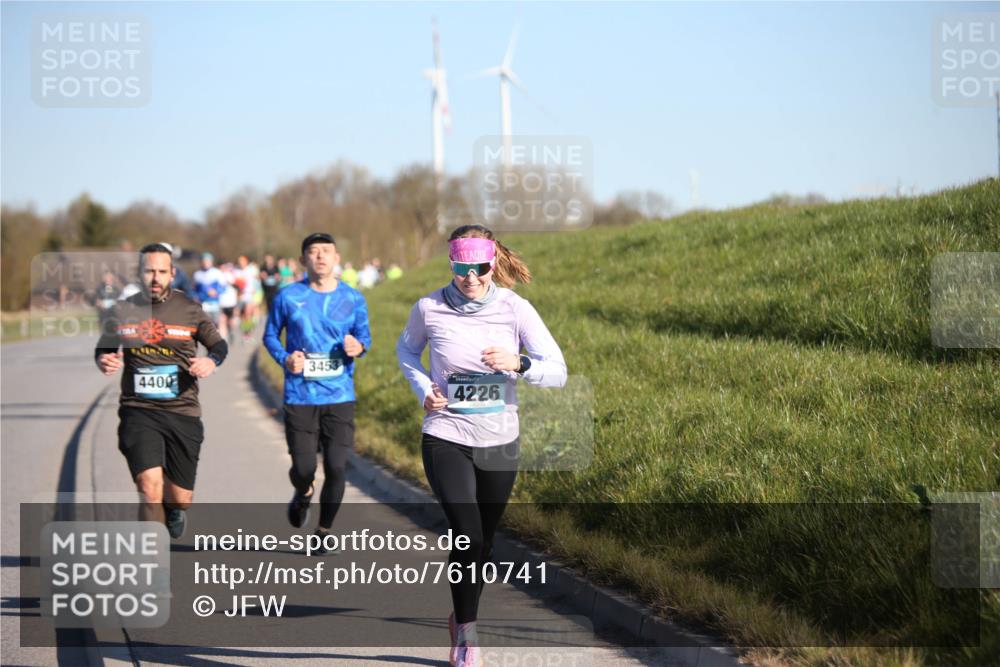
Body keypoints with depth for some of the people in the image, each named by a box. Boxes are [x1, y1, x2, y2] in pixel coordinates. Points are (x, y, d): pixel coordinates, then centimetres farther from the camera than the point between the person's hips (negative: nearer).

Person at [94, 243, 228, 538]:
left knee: (180, 499, 6)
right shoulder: (123, 311, 4)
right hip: (138, 411, -1)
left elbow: (219, 345, 12)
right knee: (150, 486, -21)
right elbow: (103, 349, 16)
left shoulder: (189, 309, 2)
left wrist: (211, 361, -11)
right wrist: (104, 361, -8)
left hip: (182, 412, 1)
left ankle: (174, 510, 45)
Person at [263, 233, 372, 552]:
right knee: (303, 469, -4)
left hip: (340, 397, 1)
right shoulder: (289, 297, -1)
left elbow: (364, 335, 13)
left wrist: (359, 347, -11)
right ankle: (303, 494, 35)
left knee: (336, 468, -4)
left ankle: (324, 532, 16)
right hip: (300, 397, -1)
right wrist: (284, 358, -9)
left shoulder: (352, 298, 3)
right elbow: (270, 335, 10)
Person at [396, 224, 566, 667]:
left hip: (500, 443, 2)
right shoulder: (429, 309, -8)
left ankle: (461, 620, 38)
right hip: (446, 440, -2)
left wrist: (519, 364, -30)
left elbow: (557, 372, -11)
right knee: (467, 535, -18)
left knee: (483, 542, 14)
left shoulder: (515, 310, -9)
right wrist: (424, 390, -3)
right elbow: (406, 350, 14)